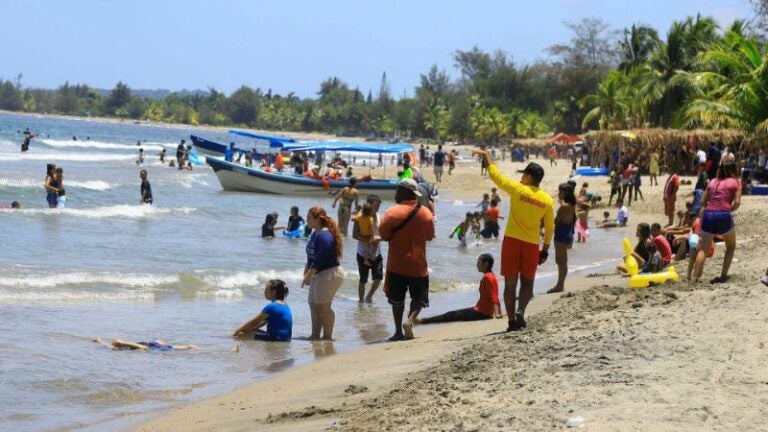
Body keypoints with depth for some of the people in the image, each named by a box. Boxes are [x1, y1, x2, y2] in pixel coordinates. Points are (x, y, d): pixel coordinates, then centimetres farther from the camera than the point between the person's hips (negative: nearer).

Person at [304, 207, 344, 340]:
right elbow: (311, 256, 21)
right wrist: (307, 270, 19)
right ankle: (315, 335, 19)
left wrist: (309, 274, -22)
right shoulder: (315, 233, 13)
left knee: (323, 306, -8)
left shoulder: (324, 235, -19)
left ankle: (327, 336, -2)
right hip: (319, 274, 11)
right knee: (313, 305, 13)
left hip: (329, 274, -11)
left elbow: (320, 258, -24)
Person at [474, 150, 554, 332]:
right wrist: (545, 249, 17)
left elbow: (495, 174, 0)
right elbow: (550, 228, 7)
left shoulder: (518, 189, -7)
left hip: (512, 241, -2)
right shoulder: (547, 200, 1)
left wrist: (486, 156, 13)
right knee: (527, 282, 12)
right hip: (532, 244, 2)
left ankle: (512, 321, 4)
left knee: (510, 283, 6)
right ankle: (520, 311, -13)